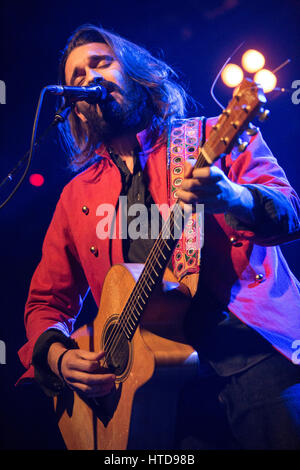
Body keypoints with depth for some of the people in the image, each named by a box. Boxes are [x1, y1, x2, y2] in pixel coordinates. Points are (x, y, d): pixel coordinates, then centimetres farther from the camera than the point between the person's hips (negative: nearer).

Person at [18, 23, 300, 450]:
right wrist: (58, 356, -1)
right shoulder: (77, 196, 14)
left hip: (248, 346, -1)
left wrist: (232, 198, -26)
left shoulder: (214, 138, 7)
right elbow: (46, 301, 19)